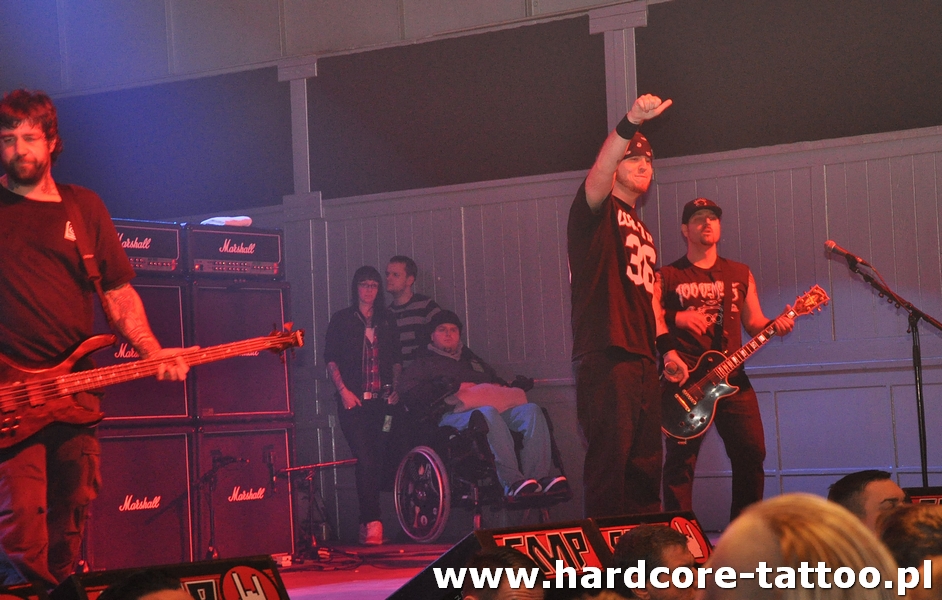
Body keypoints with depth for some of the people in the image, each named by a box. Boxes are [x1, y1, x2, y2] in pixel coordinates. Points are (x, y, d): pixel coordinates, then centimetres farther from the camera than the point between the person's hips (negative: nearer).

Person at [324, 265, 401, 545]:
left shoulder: (386, 322, 16)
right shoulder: (341, 320, 5)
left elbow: (395, 359, 19)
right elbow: (331, 358, 0)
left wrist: (395, 388, 5)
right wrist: (343, 390, -10)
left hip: (381, 401, 4)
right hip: (353, 401, -4)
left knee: (376, 462, 3)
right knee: (365, 460, -15)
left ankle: (367, 524, 9)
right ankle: (372, 523, -19)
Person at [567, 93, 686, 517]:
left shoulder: (641, 231, 27)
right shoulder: (597, 210, 0)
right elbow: (599, 173, -22)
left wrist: (666, 346, 19)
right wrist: (630, 123, -37)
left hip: (642, 359, 9)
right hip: (605, 357, -9)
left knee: (646, 463, 8)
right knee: (609, 458, -12)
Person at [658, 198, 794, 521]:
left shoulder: (740, 274, 17)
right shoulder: (667, 277, 6)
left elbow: (753, 323, 17)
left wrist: (775, 324, -4)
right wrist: (676, 318, -17)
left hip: (732, 377, 4)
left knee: (751, 454, 1)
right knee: (680, 461, -8)